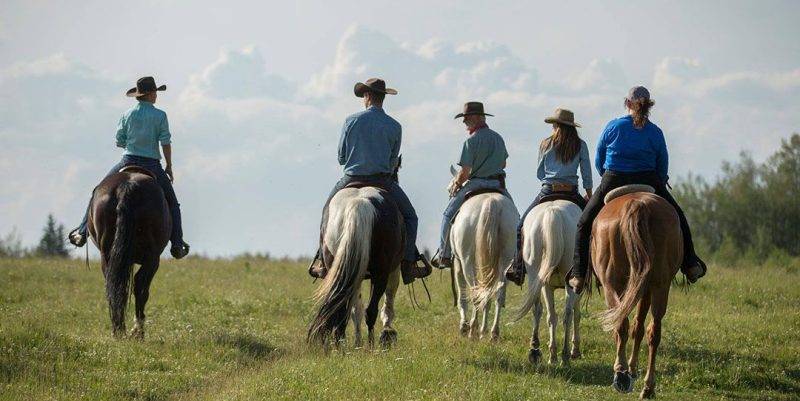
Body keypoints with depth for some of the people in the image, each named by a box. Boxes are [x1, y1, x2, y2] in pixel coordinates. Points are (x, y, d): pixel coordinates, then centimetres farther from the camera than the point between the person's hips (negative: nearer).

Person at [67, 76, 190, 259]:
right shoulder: (160, 116, -6)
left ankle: (82, 232, 11)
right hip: (152, 166, -1)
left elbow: (119, 142, 3)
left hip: (128, 162, 1)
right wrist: (169, 166, 3)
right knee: (172, 203, 17)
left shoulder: (128, 114, 1)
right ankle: (177, 244, 11)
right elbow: (166, 143, -8)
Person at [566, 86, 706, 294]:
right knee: (678, 218, 22)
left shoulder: (613, 127, -4)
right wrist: (657, 186, 23)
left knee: (584, 224, 14)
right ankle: (690, 264, 20)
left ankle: (578, 275, 5)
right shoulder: (655, 132, -2)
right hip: (648, 183, 1)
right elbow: (663, 167, 4)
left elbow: (598, 162, 4)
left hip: (612, 184, -1)